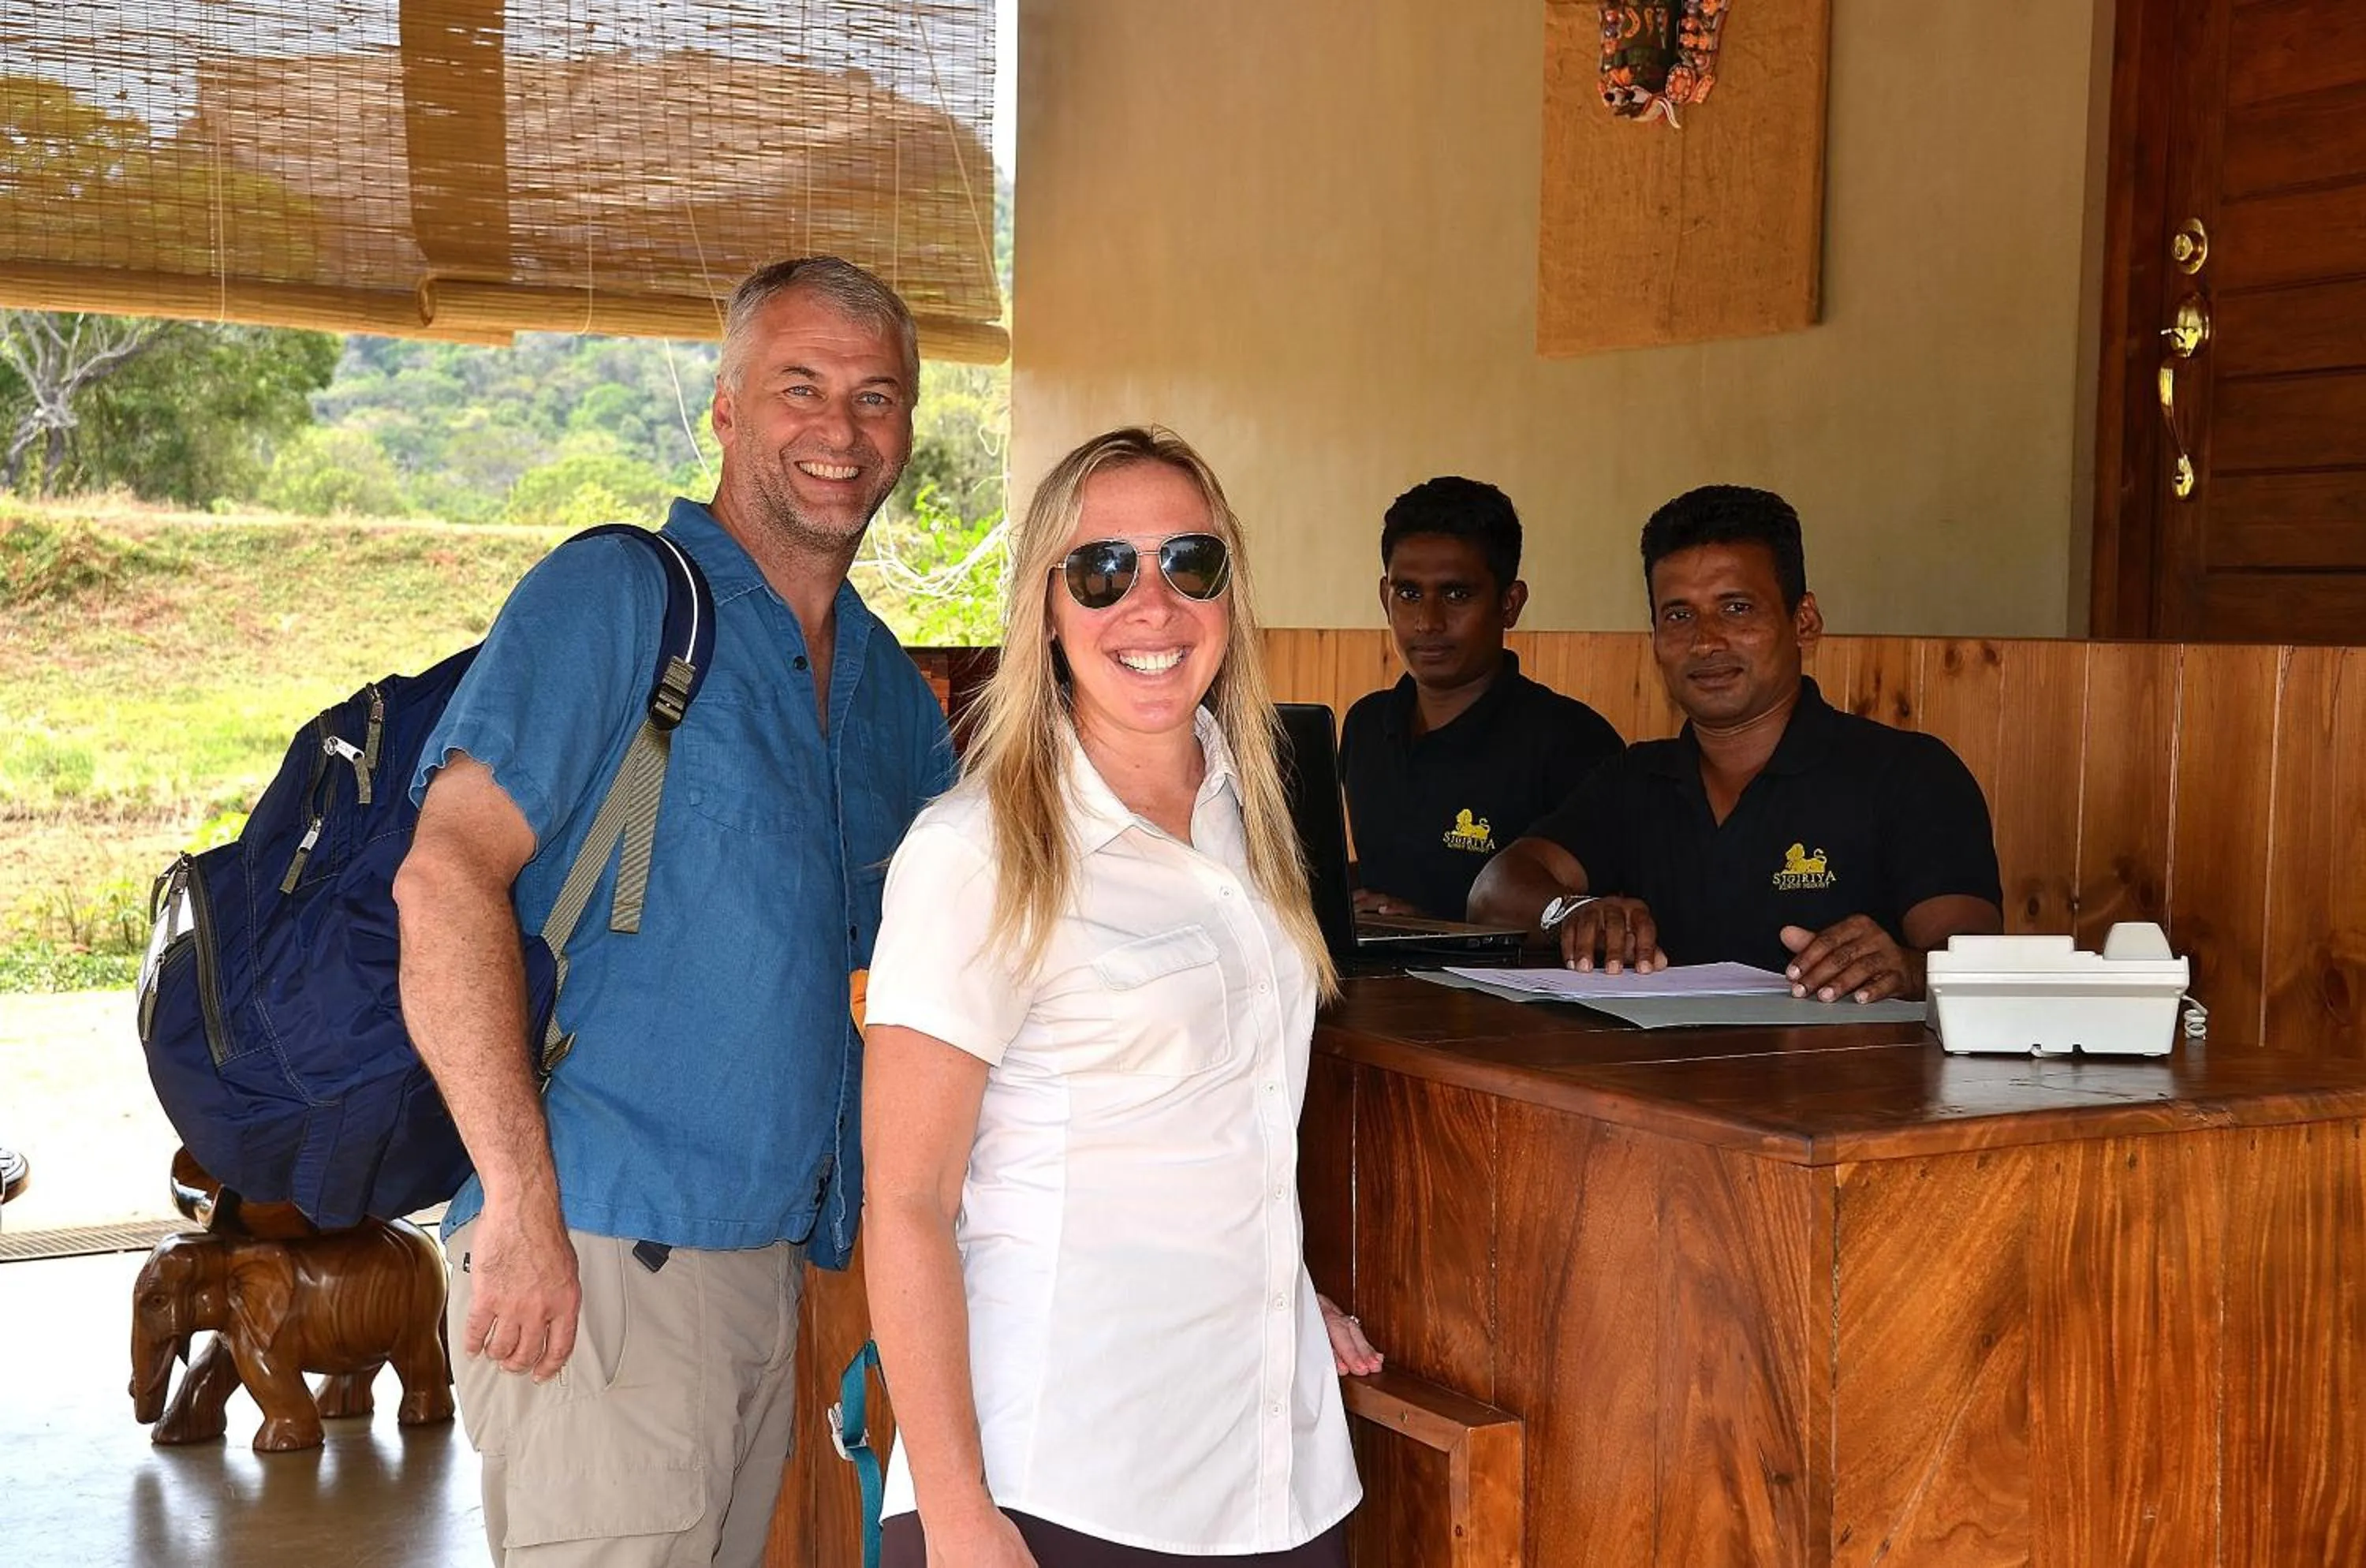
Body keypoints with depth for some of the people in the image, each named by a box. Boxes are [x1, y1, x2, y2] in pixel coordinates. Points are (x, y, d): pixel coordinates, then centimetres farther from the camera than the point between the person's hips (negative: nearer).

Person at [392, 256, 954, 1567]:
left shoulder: (887, 683, 16)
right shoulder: (615, 596, -6)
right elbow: (448, 876, -17)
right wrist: (520, 1201, -22)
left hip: (774, 1257, 7)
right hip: (597, 1258, -7)